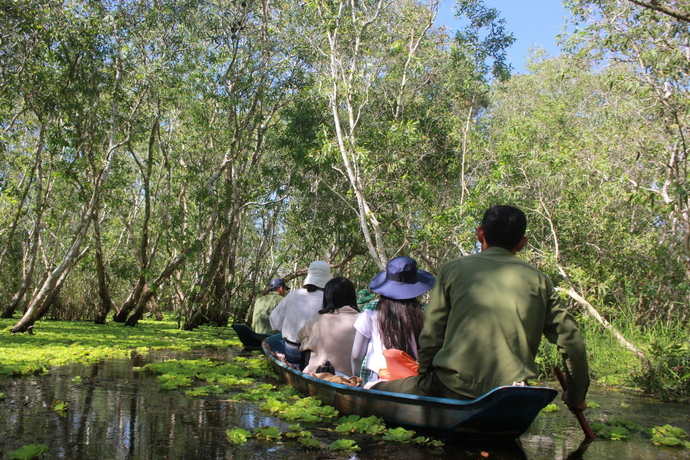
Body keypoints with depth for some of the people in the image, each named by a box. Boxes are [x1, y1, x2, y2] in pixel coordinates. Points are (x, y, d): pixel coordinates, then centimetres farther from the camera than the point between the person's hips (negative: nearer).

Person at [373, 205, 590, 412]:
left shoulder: (453, 269, 7)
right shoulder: (539, 281, 11)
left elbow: (430, 336, 4)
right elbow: (573, 343, 8)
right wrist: (576, 397, 22)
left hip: (453, 389, 0)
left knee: (379, 389, 21)